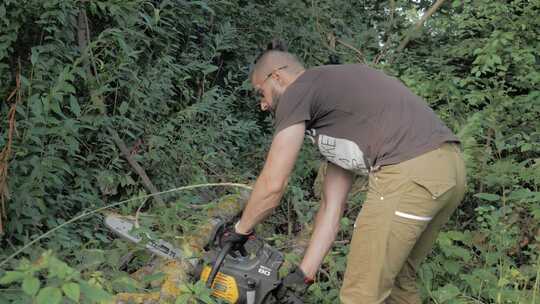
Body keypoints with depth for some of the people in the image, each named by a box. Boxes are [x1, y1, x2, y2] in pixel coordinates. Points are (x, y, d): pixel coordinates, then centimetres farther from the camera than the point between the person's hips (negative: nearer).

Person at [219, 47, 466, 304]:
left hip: (409, 173, -10)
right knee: (397, 278, 25)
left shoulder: (297, 92, 6)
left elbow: (272, 184, 3)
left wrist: (240, 230, 21)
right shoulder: (334, 113, 30)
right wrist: (304, 273, 27)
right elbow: (332, 206, 26)